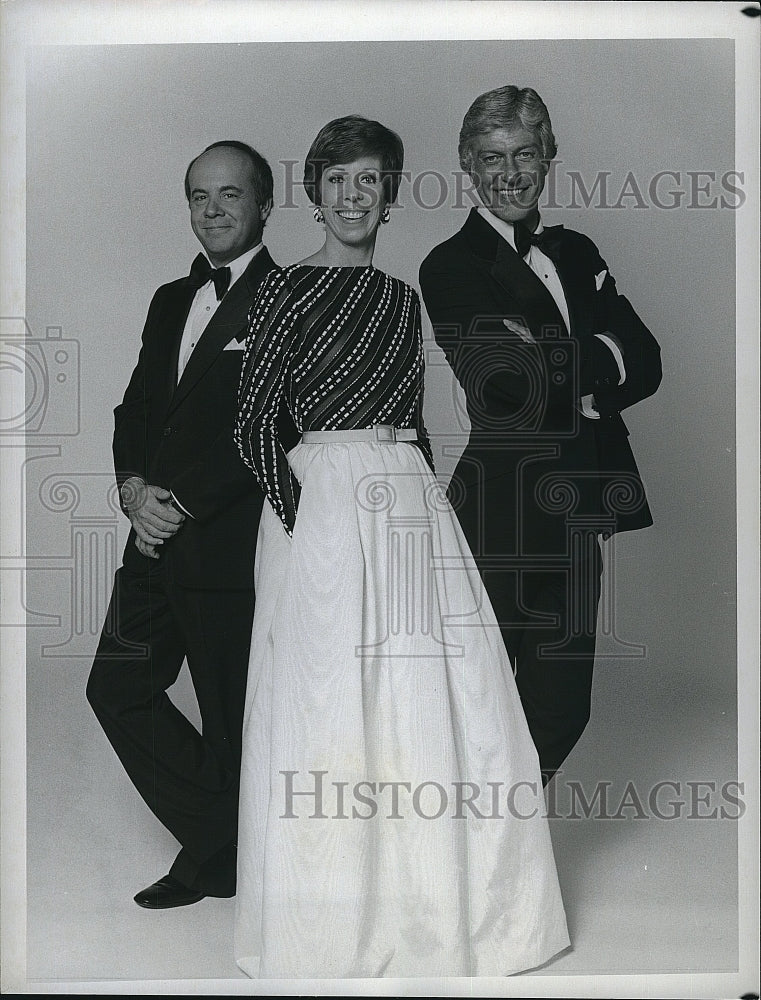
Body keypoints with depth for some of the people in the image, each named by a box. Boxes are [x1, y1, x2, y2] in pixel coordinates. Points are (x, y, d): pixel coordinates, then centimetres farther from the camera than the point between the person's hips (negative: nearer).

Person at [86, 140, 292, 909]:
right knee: (117, 686, 10)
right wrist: (135, 490, -4)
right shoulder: (171, 300, 17)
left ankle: (215, 862, 26)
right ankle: (215, 838, 25)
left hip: (231, 544, -8)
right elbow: (138, 408, 14)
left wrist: (180, 502, -15)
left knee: (232, 716, 4)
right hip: (159, 539, 8)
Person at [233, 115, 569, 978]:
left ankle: (435, 910, 22)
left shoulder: (401, 298, 16)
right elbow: (252, 428, -6)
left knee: (445, 706, 6)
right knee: (333, 707, 0)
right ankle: (335, 931, 16)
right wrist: (304, 520, -13)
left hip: (412, 508, 6)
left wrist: (428, 508, 9)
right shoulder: (287, 290, -1)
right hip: (323, 503, -6)